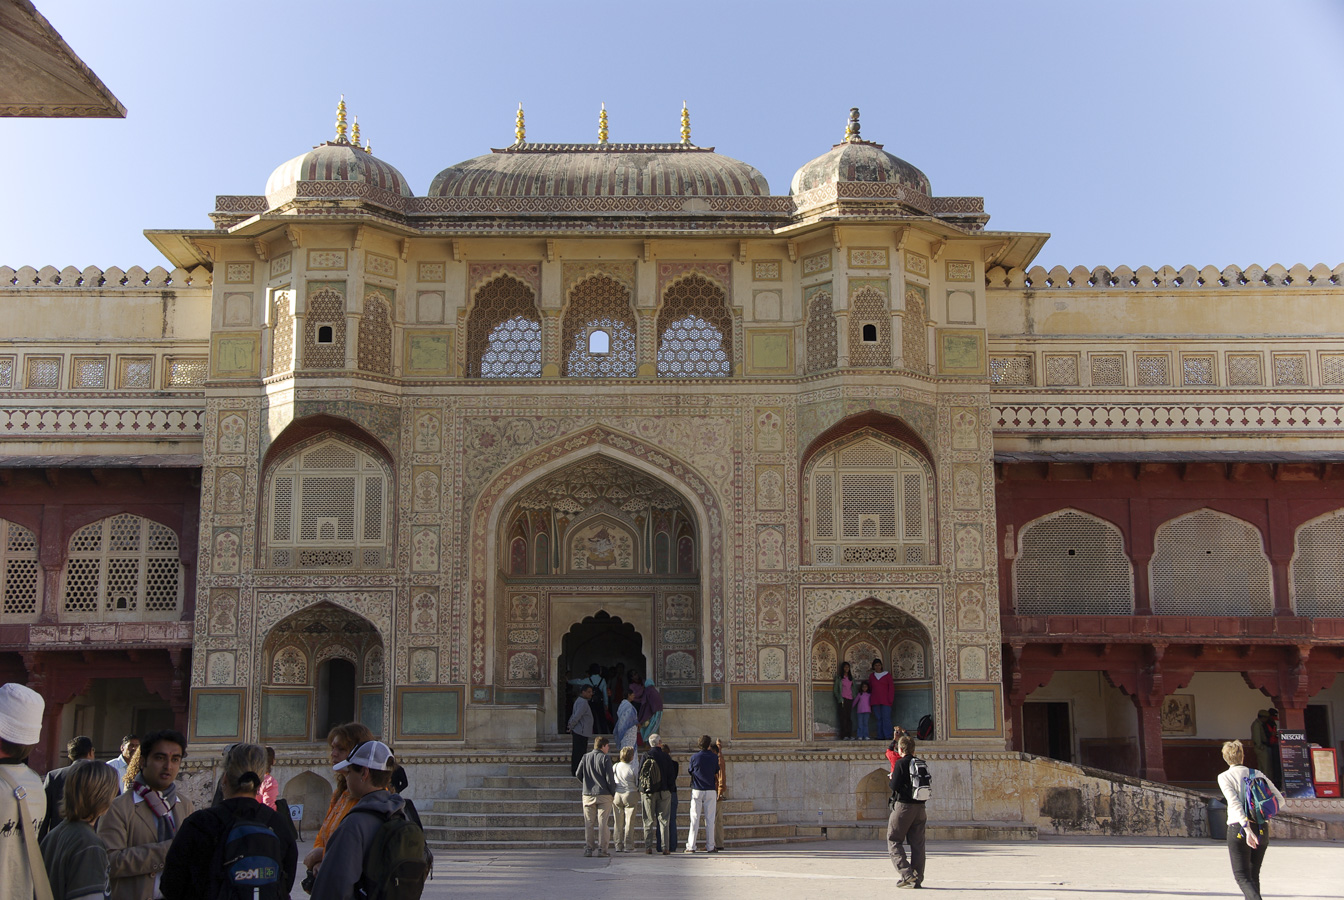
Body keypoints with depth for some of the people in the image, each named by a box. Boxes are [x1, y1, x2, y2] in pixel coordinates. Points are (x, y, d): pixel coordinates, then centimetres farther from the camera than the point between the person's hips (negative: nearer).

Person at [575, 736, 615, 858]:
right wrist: (613, 793, 3)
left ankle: (588, 848, 7)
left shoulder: (585, 757, 6)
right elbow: (610, 778, -10)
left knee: (589, 823, 8)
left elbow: (578, 774, 9)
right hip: (604, 794, -3)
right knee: (602, 822, 0)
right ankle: (601, 849, -2)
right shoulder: (605, 758, -7)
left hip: (588, 795, 4)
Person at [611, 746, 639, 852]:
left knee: (618, 822, 9)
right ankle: (628, 846, 1)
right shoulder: (633, 769, -10)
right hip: (630, 796, -3)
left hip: (617, 795, 3)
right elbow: (638, 784, -5)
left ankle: (618, 846, 10)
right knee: (629, 822, 3)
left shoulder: (615, 766, -2)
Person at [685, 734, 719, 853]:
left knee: (695, 818, 1)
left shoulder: (694, 757, -4)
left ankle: (691, 846, -1)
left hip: (697, 791, -1)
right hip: (711, 791, 1)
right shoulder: (715, 758, 0)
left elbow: (690, 771, 7)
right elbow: (717, 775, 7)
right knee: (709, 819, 5)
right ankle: (710, 846, 5)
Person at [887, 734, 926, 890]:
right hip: (920, 806, 6)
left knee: (893, 840, 4)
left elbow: (895, 786, -15)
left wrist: (892, 778, 6)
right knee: (917, 844, 9)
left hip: (903, 806, -6)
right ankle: (917, 879, 8)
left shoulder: (901, 764, -10)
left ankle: (906, 873, -9)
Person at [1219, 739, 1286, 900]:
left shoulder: (1224, 777, -2)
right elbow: (1279, 799, 6)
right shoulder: (1256, 774, 8)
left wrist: (1247, 829, -21)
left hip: (1238, 829, -4)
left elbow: (1235, 804, -15)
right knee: (1253, 875, 18)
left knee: (1242, 876, -2)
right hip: (1262, 829, 4)